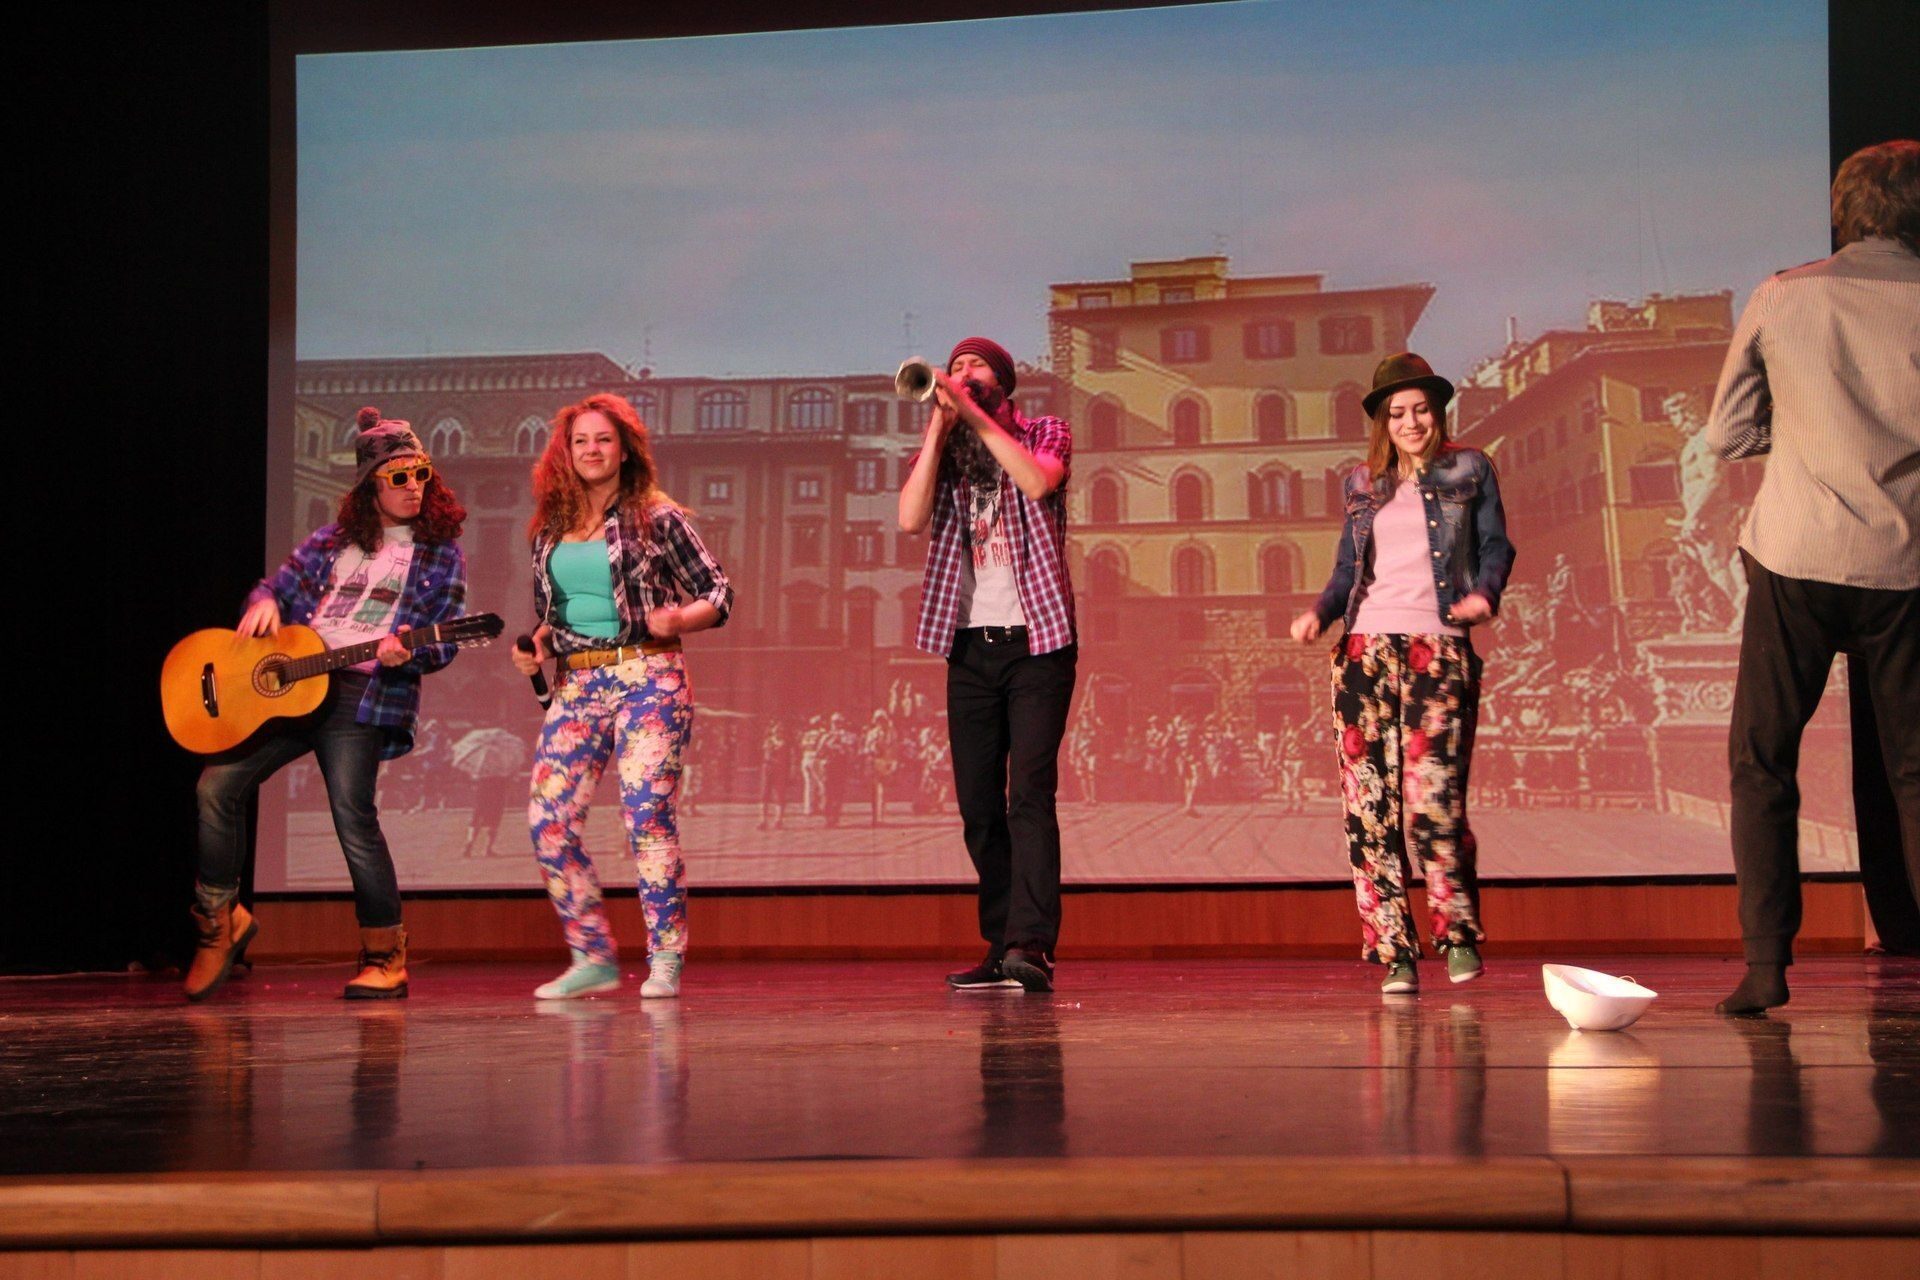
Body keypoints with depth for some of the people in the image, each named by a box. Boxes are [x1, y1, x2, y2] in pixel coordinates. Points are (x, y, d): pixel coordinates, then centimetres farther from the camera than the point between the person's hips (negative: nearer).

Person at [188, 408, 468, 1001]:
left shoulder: (441, 556, 6)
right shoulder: (335, 540, 16)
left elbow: (441, 646, 0)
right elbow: (278, 585, 21)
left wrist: (404, 654, -22)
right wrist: (265, 602, -4)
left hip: (364, 694, -5)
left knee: (353, 815, -14)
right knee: (218, 785, -5)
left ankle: (385, 957, 0)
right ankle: (220, 918, 13)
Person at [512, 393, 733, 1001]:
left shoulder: (657, 518, 2)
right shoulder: (551, 530, 15)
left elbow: (718, 593, 1)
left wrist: (678, 619, -17)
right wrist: (535, 646, 5)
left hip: (647, 676, -5)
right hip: (576, 684, 5)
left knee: (647, 808, -15)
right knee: (550, 818, -4)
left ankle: (666, 959, -6)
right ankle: (592, 957, 8)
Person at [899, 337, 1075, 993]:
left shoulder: (1045, 434, 8)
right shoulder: (938, 451, 14)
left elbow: (1037, 481, -16)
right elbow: (910, 518, -5)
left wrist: (974, 414, -15)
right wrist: (939, 425, -6)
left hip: (1036, 638, -4)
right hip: (970, 643, 4)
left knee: (1029, 792, -14)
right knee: (978, 803, 3)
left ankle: (1031, 944, -20)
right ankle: (1001, 947, 9)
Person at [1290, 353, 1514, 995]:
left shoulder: (1469, 469, 12)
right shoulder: (1361, 484, 19)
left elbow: (1495, 546, 8)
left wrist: (1484, 593, -12)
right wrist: (1319, 612, 1)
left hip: (1438, 647, -3)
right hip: (1366, 647, 3)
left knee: (1433, 798, -14)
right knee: (1370, 804, -4)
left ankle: (1459, 934, 5)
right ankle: (1394, 954, 1)